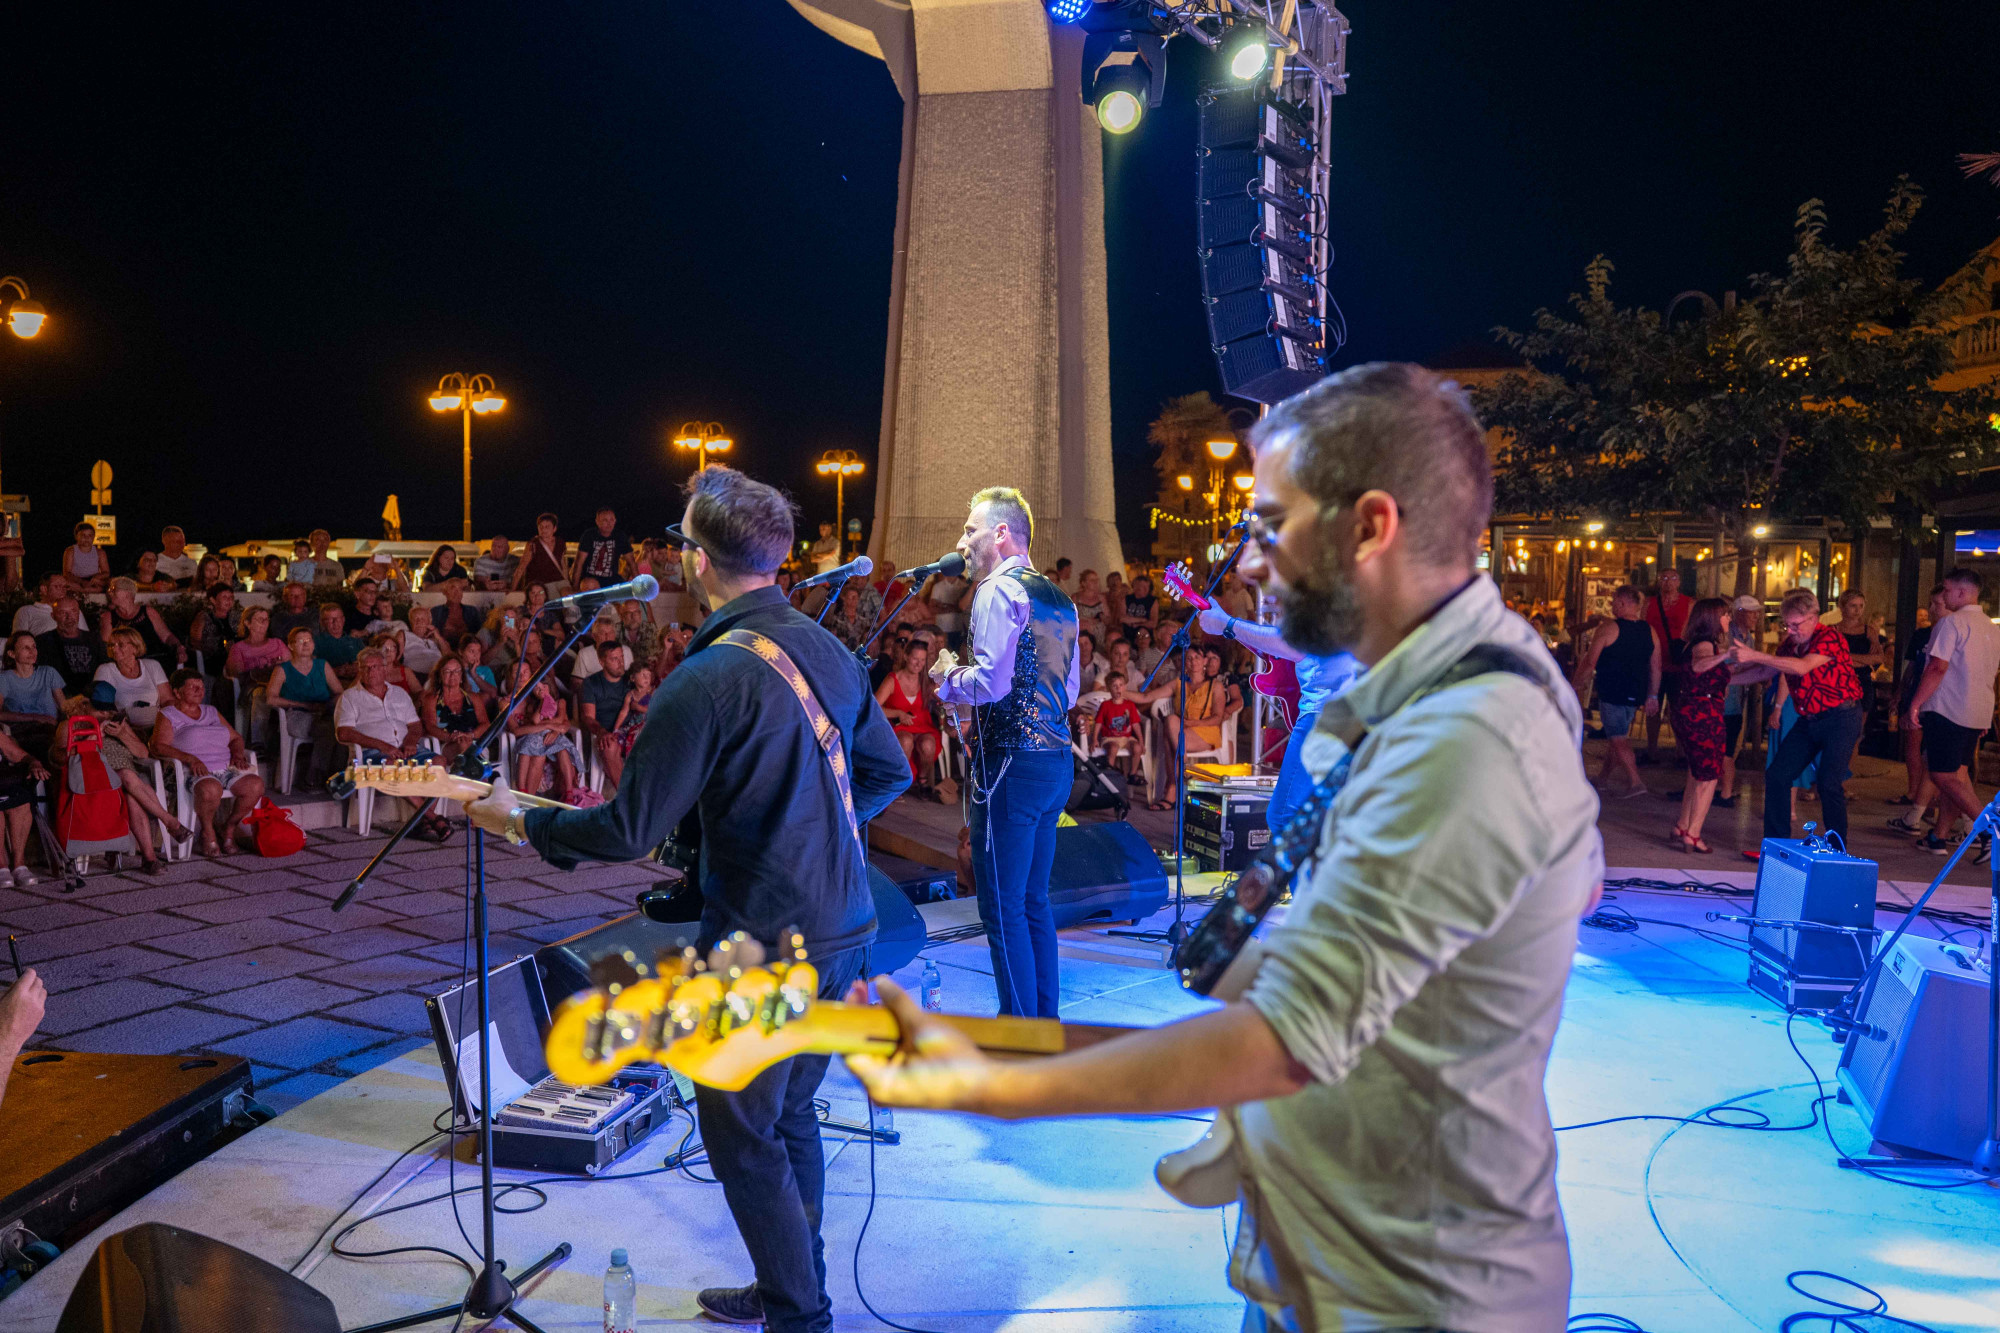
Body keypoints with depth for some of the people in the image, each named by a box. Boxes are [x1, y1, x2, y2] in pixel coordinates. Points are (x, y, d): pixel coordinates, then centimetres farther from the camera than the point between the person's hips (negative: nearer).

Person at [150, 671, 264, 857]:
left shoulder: (211, 712, 27)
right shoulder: (168, 716, 10)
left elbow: (236, 738, 28)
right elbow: (158, 747, -5)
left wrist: (237, 755, 4)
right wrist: (190, 759, -20)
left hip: (226, 768, 5)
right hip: (198, 772, -5)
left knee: (255, 785, -25)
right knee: (210, 789, -41)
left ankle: (229, 828, -4)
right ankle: (208, 831, -11)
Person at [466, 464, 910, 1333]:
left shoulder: (708, 680, -21)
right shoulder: (828, 650, 3)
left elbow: (627, 831, -17)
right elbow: (888, 772, 13)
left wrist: (517, 821, -3)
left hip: (764, 947, -8)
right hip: (845, 929, 8)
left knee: (743, 1139, 9)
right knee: (789, 1116, 23)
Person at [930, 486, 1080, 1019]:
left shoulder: (998, 590, -10)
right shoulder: (1059, 599, 16)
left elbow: (991, 682, -21)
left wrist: (948, 678, -1)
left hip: (1012, 763, -9)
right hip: (1056, 759, 9)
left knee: (1003, 910, -3)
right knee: (1033, 903, 17)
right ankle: (1045, 1022, 25)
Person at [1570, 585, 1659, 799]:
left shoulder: (1608, 628, -12)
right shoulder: (1650, 631, 5)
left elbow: (1589, 663, -11)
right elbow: (1656, 667, 9)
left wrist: (1577, 686, 1)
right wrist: (1652, 696, 16)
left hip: (1612, 692, -6)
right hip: (1636, 694, 6)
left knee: (1618, 739, -2)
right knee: (1617, 735, 18)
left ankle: (1635, 781, -9)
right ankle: (1603, 776, 28)